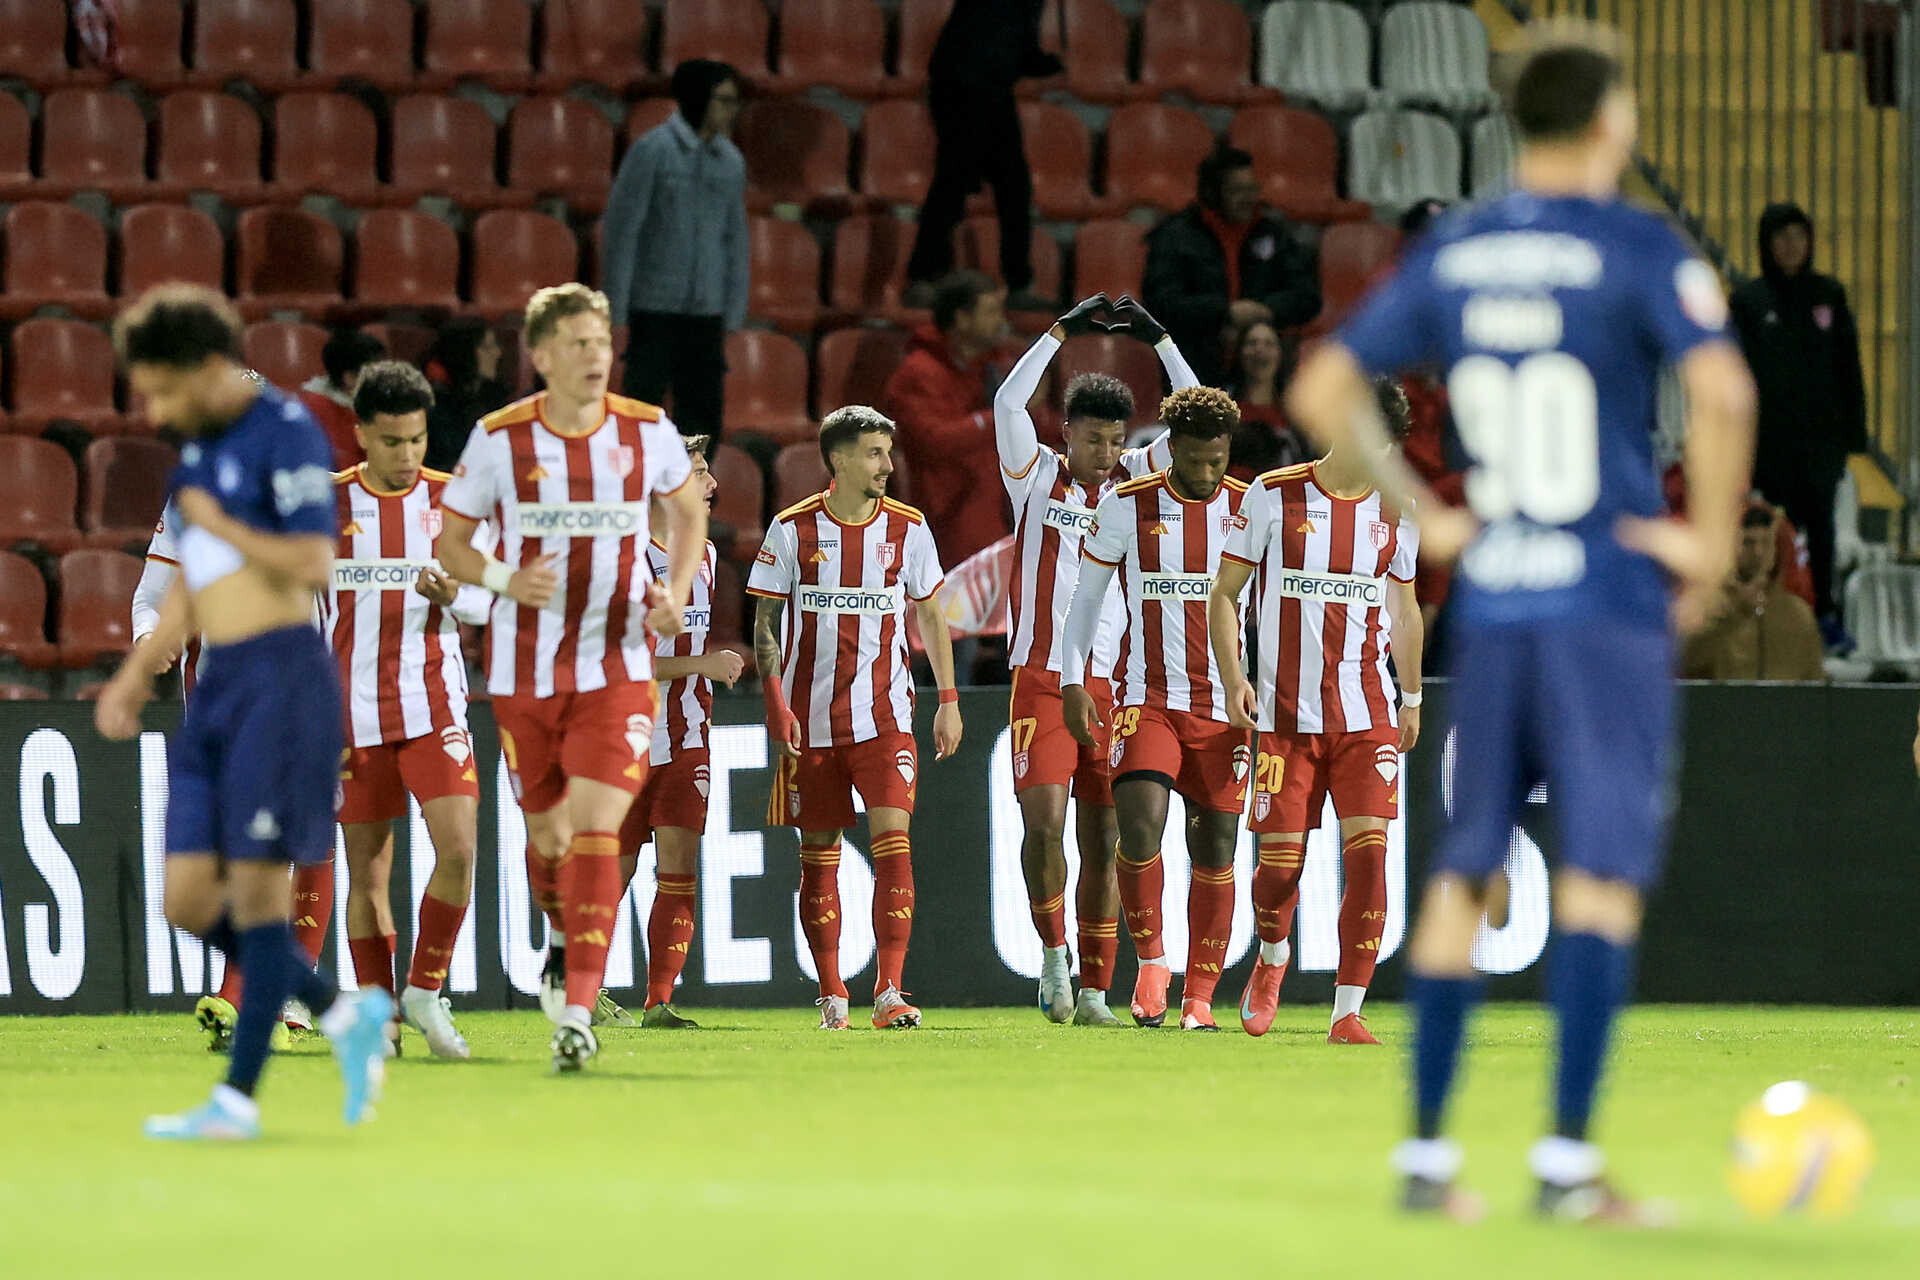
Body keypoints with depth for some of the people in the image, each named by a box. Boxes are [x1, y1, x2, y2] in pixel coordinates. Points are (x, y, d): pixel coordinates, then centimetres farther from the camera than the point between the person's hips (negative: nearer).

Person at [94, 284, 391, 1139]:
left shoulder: (285, 434, -10)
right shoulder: (200, 448, 17)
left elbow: (312, 564, -20)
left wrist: (217, 522, -10)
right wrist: (137, 675, 21)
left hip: (279, 677, -9)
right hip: (218, 685, 9)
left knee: (257, 885, -6)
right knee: (190, 901, 4)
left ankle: (239, 1099, -2)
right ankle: (343, 1014, 16)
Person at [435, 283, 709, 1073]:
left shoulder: (647, 432, -3)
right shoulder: (499, 439, -5)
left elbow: (688, 510, 16)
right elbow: (449, 541, 3)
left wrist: (675, 592, 0)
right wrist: (505, 579, -17)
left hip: (617, 667, -1)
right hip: (524, 672, 1)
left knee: (595, 830, -16)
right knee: (549, 837, 10)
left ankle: (577, 1013, -19)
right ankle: (566, 940, 43)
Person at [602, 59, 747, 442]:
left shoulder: (731, 161, 9)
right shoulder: (652, 151, -7)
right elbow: (622, 228, -6)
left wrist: (733, 315, 11)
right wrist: (616, 308, -9)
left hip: (706, 313, 5)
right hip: (654, 310, -5)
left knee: (704, 417, 5)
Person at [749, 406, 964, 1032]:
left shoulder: (907, 529, 3)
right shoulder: (793, 529, -1)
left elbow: (930, 614, 13)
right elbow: (766, 621, 2)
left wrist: (949, 700, 9)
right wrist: (775, 701, -8)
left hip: (883, 715, 0)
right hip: (810, 716, 0)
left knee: (893, 839, -14)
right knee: (818, 855, 5)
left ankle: (889, 992, -16)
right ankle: (831, 997, 14)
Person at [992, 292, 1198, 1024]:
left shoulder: (1133, 481, 10)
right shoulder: (1037, 476, 3)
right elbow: (1007, 404, -12)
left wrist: (1158, 339, -1)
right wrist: (1063, 331, -14)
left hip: (1112, 682, 3)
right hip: (1042, 680, -3)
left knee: (1102, 840, 3)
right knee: (1044, 820, -17)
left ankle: (1093, 991, 8)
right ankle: (1054, 952, 2)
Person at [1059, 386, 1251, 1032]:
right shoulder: (1127, 507, -1)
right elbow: (1086, 594, 9)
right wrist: (1072, 681, 2)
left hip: (1225, 705, 1)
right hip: (1147, 699, -1)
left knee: (1215, 851, 2)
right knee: (1140, 827, -20)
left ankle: (1200, 996, 11)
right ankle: (1150, 958, 0)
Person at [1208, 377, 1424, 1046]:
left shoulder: (1395, 512, 8)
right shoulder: (1272, 496, -2)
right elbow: (1224, 594, 2)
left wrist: (1411, 698, 22)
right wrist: (1232, 677, -10)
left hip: (1367, 715, 2)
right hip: (1285, 712, -2)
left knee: (1369, 851, -12)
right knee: (1281, 859, -4)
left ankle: (1347, 1012, -8)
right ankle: (1272, 958, 30)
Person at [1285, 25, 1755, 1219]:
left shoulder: (1450, 253, 9)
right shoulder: (1638, 249, -7)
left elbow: (1323, 390, 10)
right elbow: (1722, 390, -23)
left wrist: (1423, 514, 15)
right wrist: (1714, 539, -11)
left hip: (1489, 597, 5)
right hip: (1613, 600, -5)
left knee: (1463, 871, 11)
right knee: (1604, 872, -4)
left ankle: (1426, 1150, 11)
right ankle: (1568, 1157, -11)